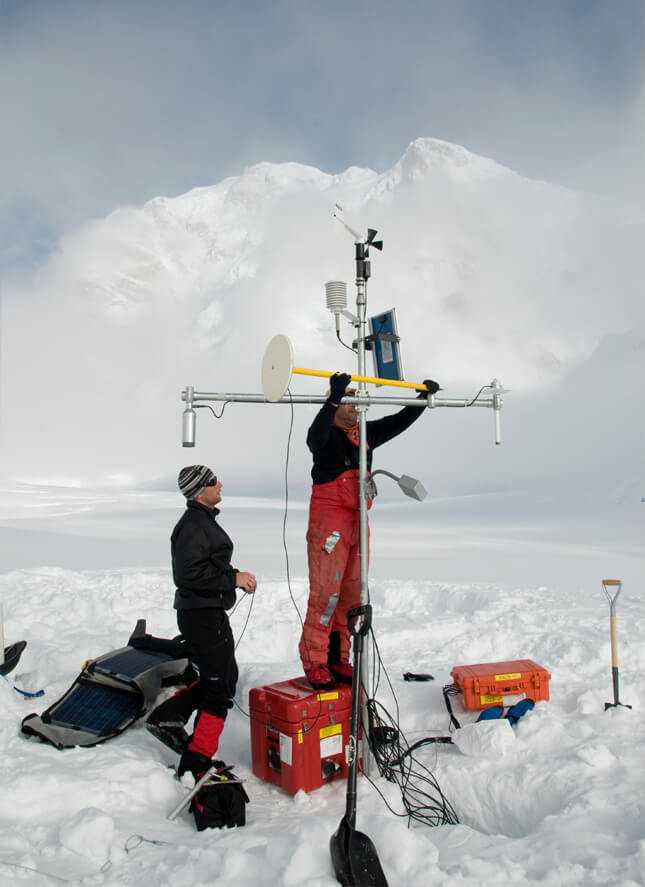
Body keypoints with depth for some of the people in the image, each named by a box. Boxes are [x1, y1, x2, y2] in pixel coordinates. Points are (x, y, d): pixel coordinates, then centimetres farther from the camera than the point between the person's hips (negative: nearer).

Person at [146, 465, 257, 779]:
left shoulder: (204, 519, 15)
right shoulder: (192, 525, -19)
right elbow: (187, 574, -27)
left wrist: (236, 575, 8)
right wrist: (233, 579, -22)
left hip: (212, 612, 10)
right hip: (202, 615, -10)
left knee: (224, 675, 21)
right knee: (221, 686, -3)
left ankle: (167, 717, 26)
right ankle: (195, 764, 8)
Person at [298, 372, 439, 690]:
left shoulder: (366, 433, 16)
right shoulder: (325, 434, -3)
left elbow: (399, 421, 13)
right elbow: (317, 434, -26)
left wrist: (423, 398, 2)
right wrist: (335, 396, -37)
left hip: (358, 520, 7)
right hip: (328, 518, -7)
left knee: (352, 592, 8)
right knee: (326, 591, -8)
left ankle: (338, 658, 19)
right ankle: (314, 661, 2)